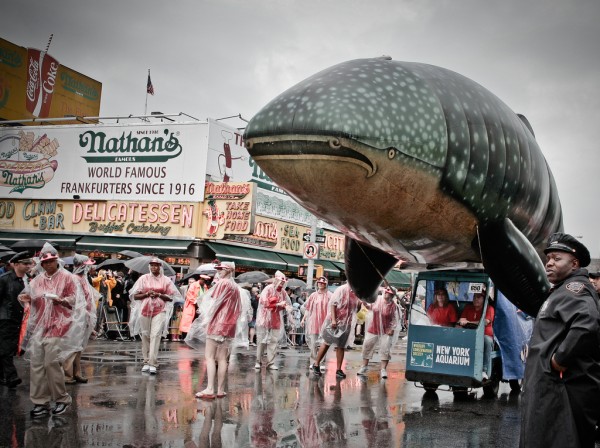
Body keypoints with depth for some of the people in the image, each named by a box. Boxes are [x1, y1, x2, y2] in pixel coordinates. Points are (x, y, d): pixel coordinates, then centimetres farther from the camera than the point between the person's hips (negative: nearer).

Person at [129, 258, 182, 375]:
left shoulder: (166, 280, 6)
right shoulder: (144, 278, 7)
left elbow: (171, 297, 4)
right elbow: (135, 295, 5)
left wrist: (159, 295, -11)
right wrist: (147, 294, -11)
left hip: (160, 311, -2)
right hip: (145, 310, 2)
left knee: (155, 335, -13)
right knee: (145, 336, 4)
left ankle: (153, 363, -15)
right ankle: (146, 362, 14)